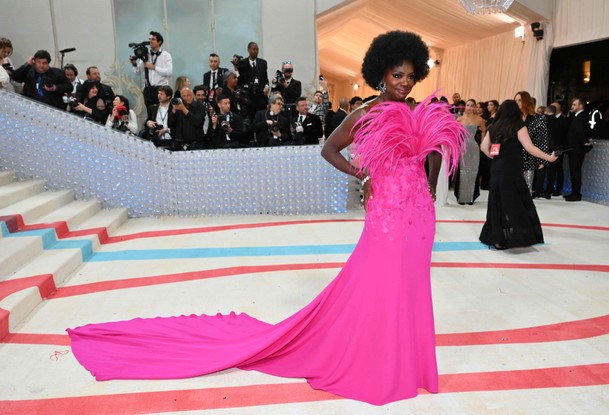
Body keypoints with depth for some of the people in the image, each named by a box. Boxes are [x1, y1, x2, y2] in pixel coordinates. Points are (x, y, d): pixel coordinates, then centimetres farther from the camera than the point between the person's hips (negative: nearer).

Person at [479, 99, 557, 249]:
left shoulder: (493, 127, 8)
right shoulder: (519, 126, -6)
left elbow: (483, 147, 9)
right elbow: (529, 148, -10)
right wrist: (549, 158, -2)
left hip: (496, 169, 5)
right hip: (512, 170, -5)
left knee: (498, 203, 11)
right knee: (517, 203, 3)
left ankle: (496, 238, 13)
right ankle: (518, 236, 3)